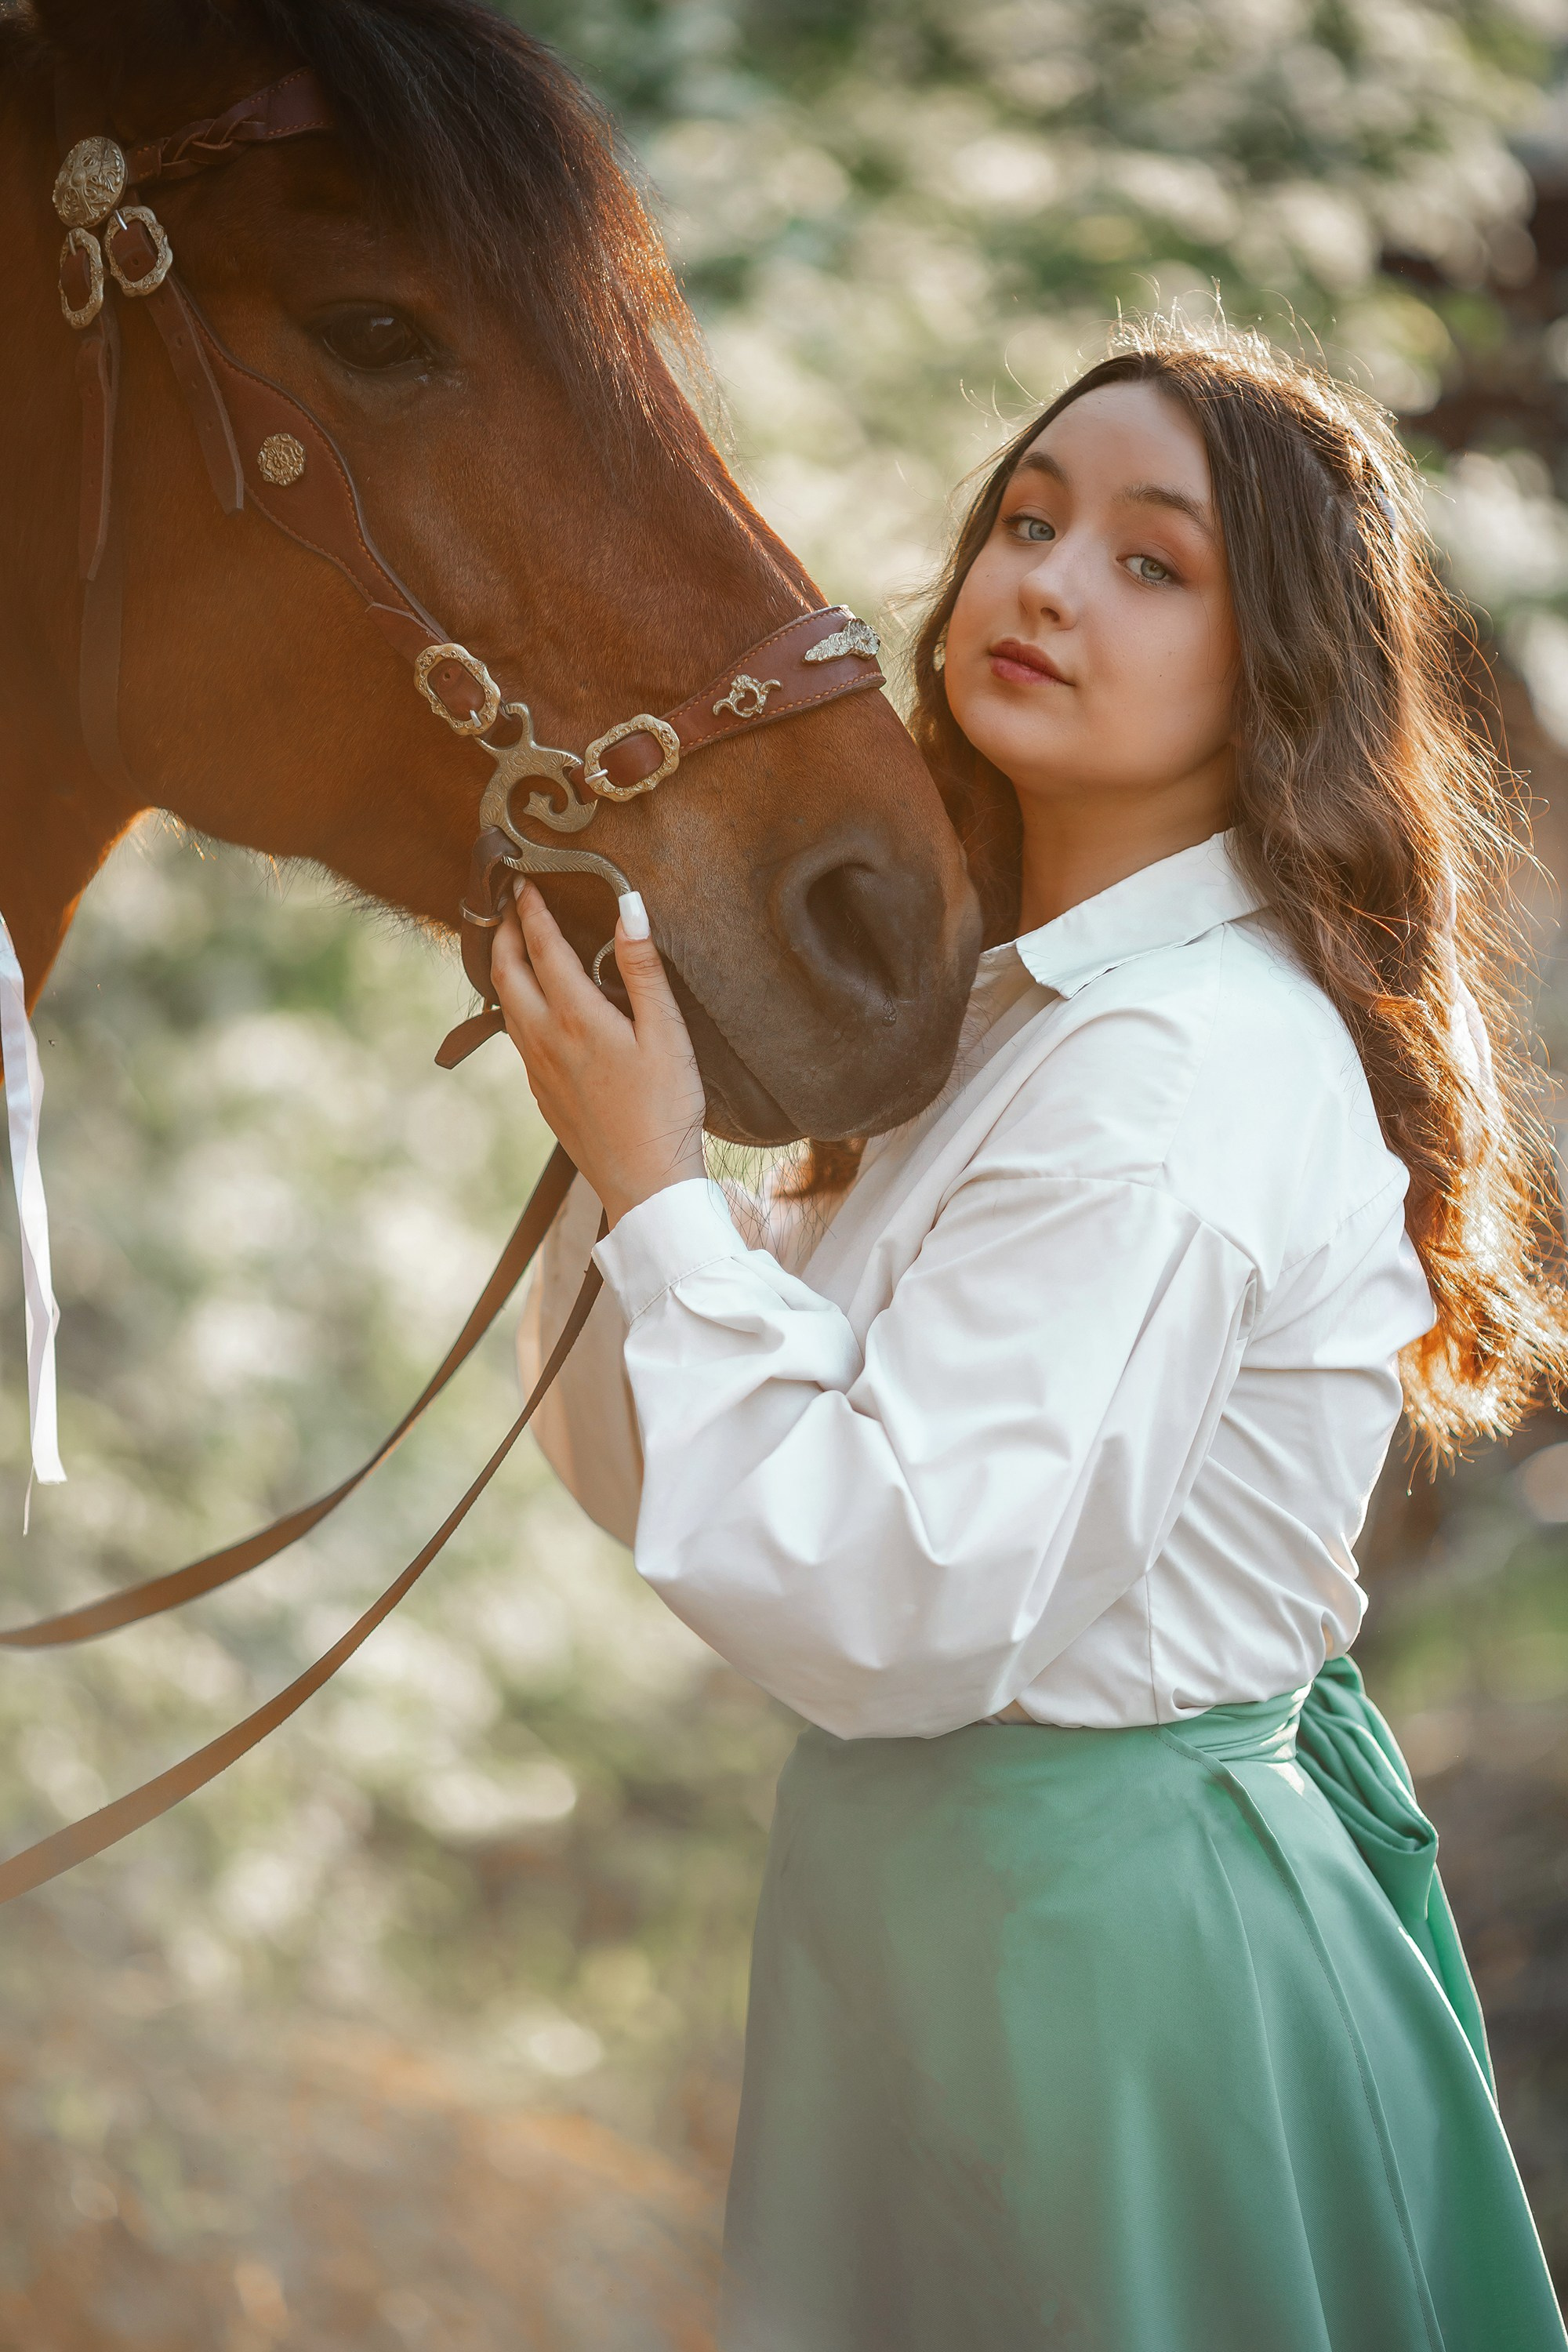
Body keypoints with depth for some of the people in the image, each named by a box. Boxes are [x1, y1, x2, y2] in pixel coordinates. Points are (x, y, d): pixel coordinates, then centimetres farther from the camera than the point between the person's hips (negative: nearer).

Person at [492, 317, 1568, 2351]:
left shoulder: (1188, 1072, -22)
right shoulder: (1005, 1010, 8)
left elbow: (897, 1608, -27)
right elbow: (642, 1470, 9)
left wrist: (657, 1191, -21)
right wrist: (617, 1132, -5)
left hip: (1099, 1934, -9)